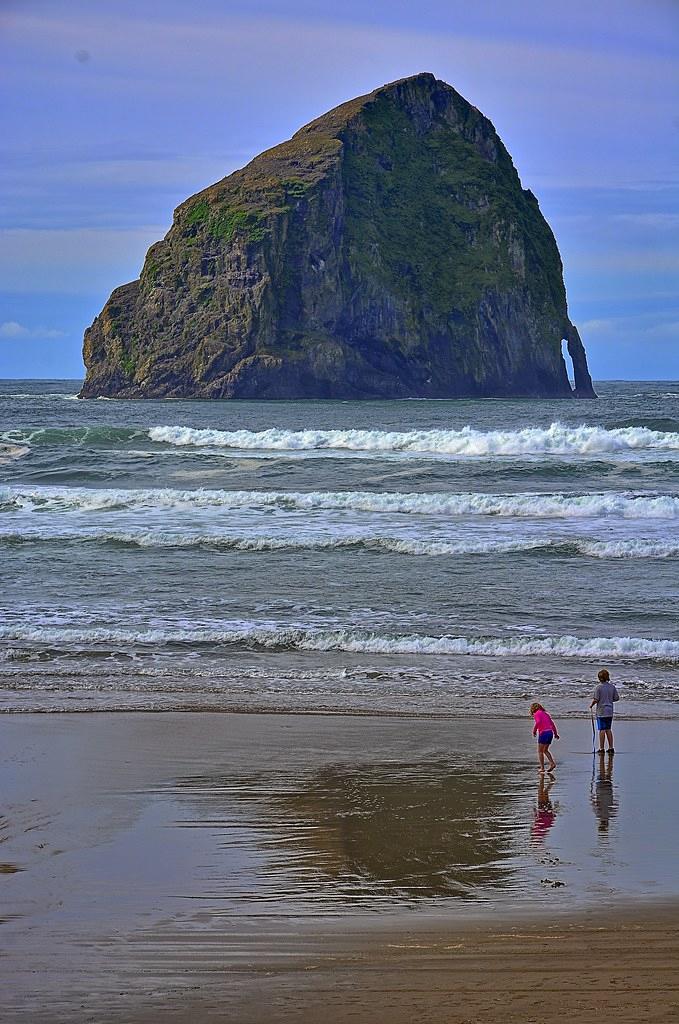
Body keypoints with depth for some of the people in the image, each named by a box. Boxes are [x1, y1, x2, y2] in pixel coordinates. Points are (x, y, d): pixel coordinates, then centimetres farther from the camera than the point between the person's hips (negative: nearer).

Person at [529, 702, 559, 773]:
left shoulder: (537, 714, -1)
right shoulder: (545, 714, 22)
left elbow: (538, 722, -21)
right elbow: (552, 724, 24)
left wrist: (534, 730, -12)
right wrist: (555, 734, 30)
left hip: (543, 733, -7)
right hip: (550, 733, 7)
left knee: (540, 751, 3)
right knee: (545, 750, 20)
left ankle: (542, 768, -1)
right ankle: (552, 763, 4)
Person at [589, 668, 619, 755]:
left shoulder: (598, 687, -12)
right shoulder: (612, 686, 2)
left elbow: (596, 699, -16)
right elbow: (617, 698, 5)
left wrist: (591, 706, 2)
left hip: (601, 711, -5)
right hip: (610, 712, 5)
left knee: (602, 730, 0)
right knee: (608, 729, 13)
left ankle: (601, 748, 3)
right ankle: (611, 748, 13)